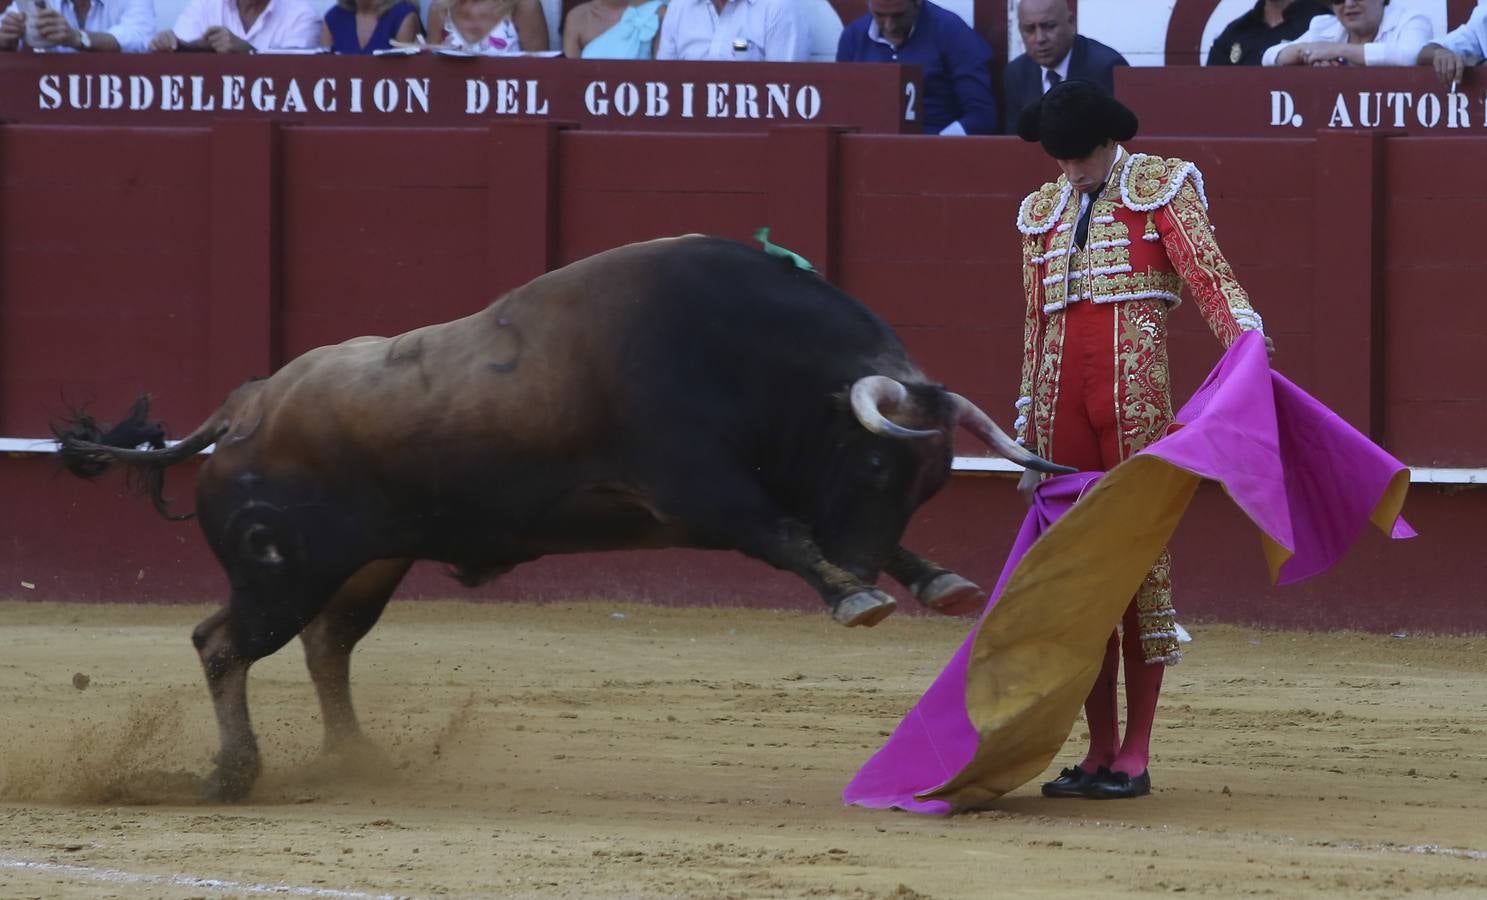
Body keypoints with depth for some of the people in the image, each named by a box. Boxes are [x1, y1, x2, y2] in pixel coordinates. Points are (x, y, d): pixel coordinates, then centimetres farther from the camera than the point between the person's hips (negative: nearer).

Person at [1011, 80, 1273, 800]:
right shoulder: (1042, 212, 19)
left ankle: (1135, 754, -2)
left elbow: (1206, 270, -9)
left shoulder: (1160, 186, 5)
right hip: (1061, 394, 5)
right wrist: (1029, 442, 17)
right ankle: (1098, 751, 9)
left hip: (1134, 386, -5)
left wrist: (1245, 338, -29)